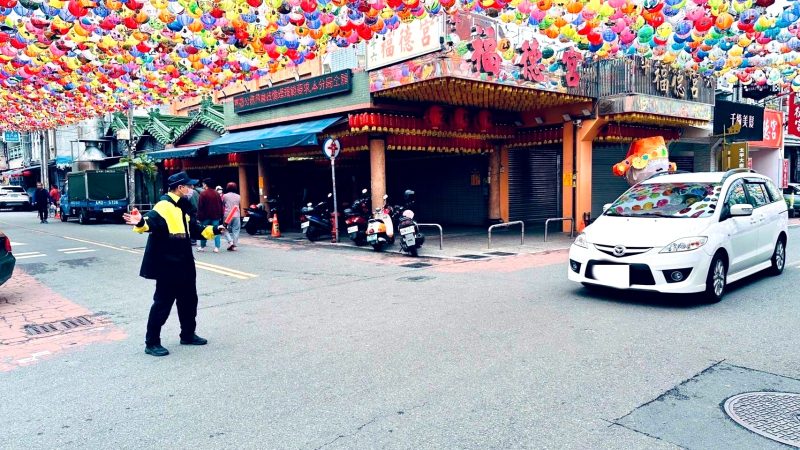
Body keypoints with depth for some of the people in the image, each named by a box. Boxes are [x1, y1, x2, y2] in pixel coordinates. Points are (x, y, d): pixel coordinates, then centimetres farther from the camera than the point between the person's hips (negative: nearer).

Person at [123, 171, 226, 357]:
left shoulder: (181, 208, 14)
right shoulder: (164, 206, -15)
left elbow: (194, 230, 24)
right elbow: (152, 221, -32)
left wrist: (214, 230, 29)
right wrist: (141, 223, -53)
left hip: (184, 264, 10)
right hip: (168, 266, -10)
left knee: (189, 300, 18)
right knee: (163, 303, -2)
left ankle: (188, 335, 33)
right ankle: (152, 343, 10)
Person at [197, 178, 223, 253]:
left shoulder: (203, 194, -9)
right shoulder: (217, 194, 8)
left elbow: (200, 206, -11)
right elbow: (221, 205, 11)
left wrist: (199, 216, -8)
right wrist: (220, 215, 14)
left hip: (205, 216, -3)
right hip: (216, 216, 4)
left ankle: (202, 247, 17)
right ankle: (217, 247, -3)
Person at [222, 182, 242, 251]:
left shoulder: (225, 196, -3)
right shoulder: (238, 196, 5)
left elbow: (222, 205, 6)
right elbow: (239, 205, 11)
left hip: (227, 215, -2)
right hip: (236, 215, 2)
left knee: (226, 230, 10)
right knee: (236, 230, 5)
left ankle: (230, 241, -10)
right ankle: (234, 245, 2)